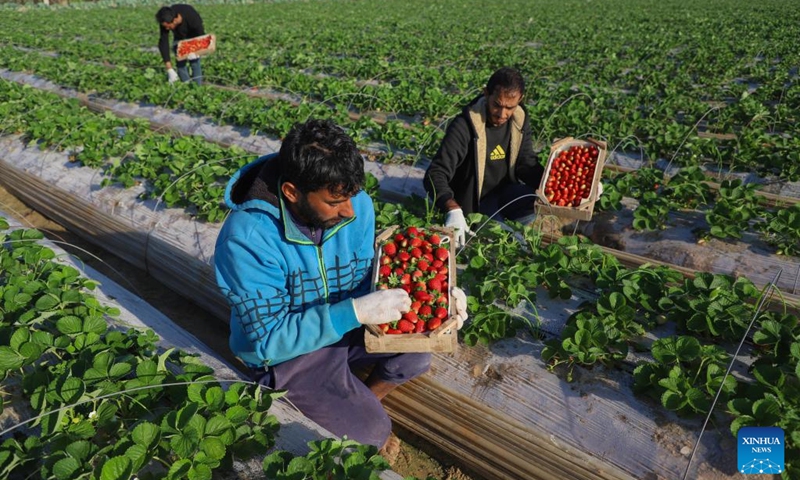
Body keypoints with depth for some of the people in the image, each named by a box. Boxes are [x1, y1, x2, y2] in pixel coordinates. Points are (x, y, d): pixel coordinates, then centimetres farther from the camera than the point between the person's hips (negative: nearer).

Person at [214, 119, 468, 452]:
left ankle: (363, 401, 17)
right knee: (371, 431, -12)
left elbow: (367, 277, -2)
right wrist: (354, 312, -39)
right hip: (282, 350, -5)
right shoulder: (247, 238, -32)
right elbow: (269, 339, -29)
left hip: (344, 325, 5)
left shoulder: (356, 204, -15)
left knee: (417, 352, -9)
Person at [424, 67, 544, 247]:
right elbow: (436, 174, -31)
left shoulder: (520, 121, -5)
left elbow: (526, 164, 2)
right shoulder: (465, 126, -24)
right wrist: (453, 209, -50)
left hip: (505, 191, 6)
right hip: (474, 200, -5)